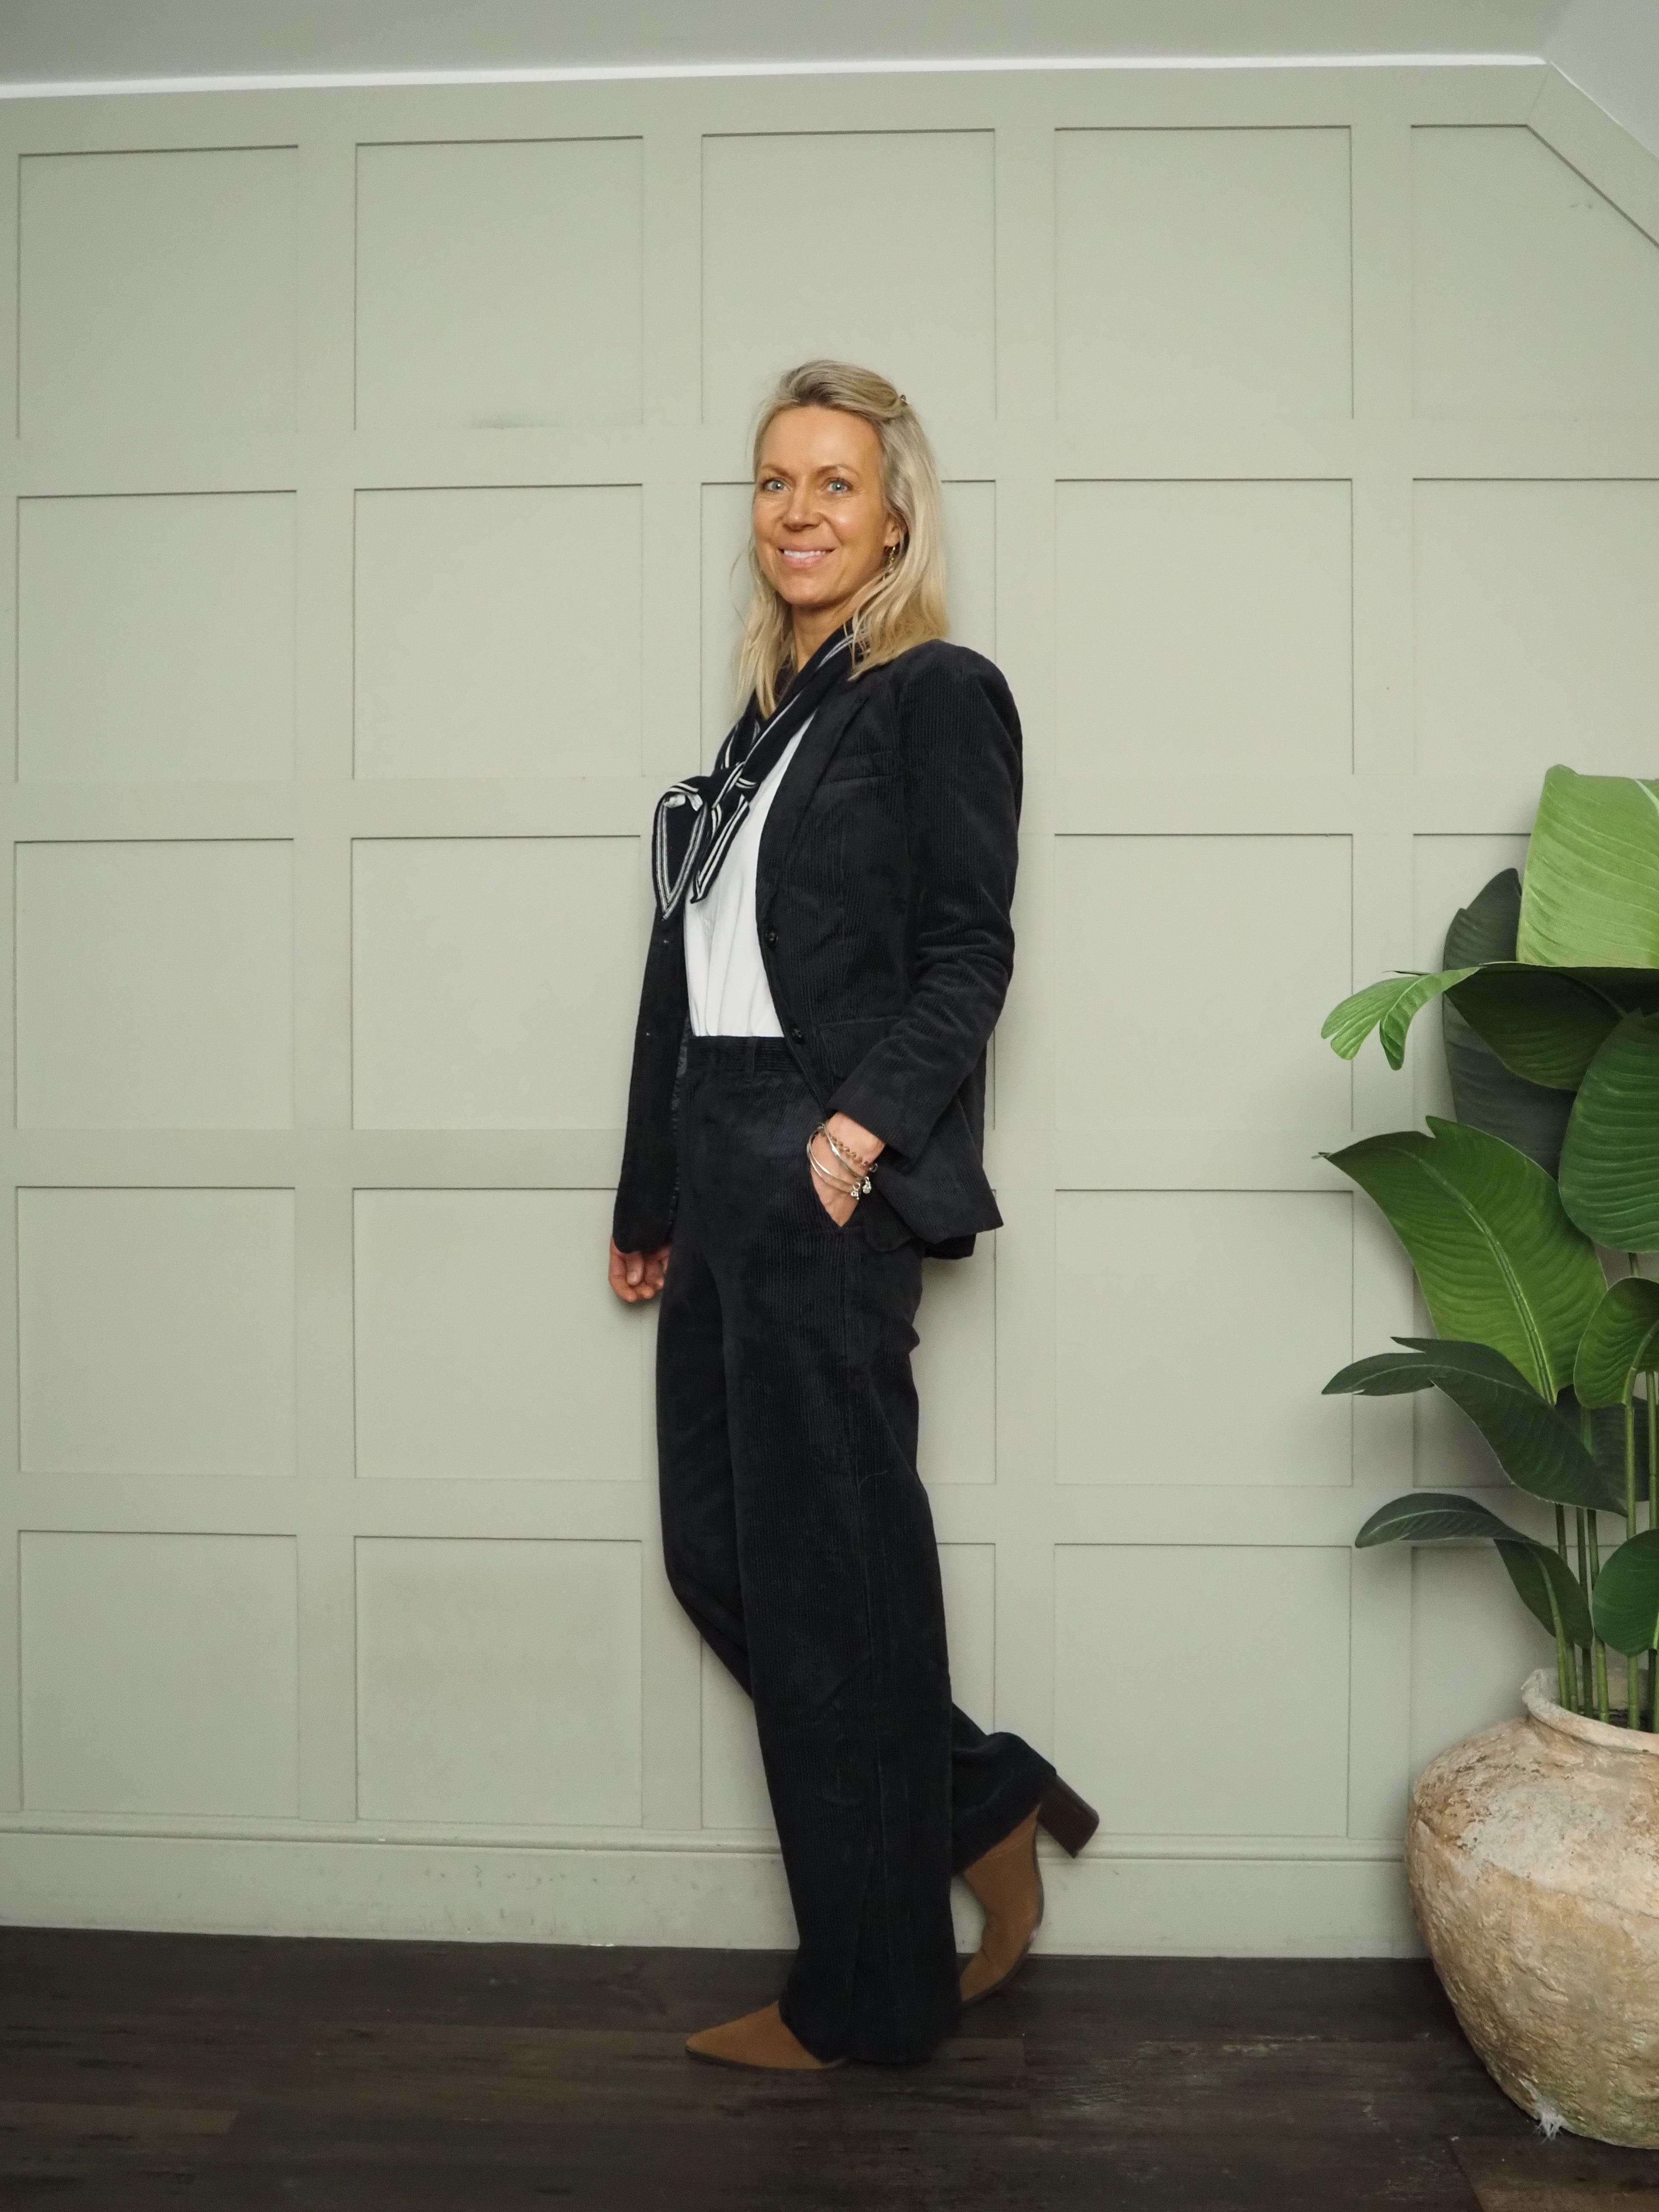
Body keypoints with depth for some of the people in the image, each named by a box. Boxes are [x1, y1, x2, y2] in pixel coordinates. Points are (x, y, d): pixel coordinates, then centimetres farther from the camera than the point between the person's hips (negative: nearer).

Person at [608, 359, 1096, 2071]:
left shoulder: (937, 695, -3)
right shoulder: (773, 711, 19)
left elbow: (966, 955, -11)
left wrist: (861, 1125, -25)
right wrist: (653, 1199, 19)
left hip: (827, 1185, -8)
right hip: (724, 1180, 8)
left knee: (826, 1576, 1)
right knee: (716, 1552, 11)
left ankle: (870, 2001, 20)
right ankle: (986, 1803, 29)